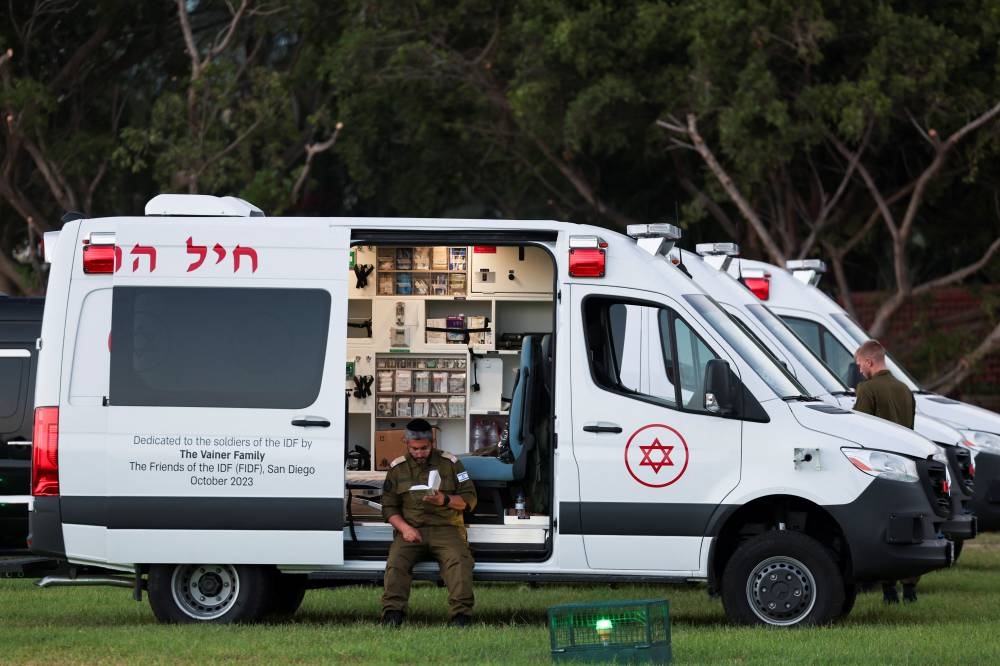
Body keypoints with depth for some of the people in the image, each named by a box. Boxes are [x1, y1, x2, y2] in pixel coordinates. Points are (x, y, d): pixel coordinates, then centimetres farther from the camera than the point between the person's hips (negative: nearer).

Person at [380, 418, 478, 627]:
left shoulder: (449, 463, 9)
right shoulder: (397, 468, 13)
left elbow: (469, 499, 8)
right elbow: (389, 507, 11)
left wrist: (445, 500, -12)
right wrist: (404, 528, -9)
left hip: (446, 528, -1)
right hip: (411, 529, 1)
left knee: (459, 559, -31)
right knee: (396, 560, -29)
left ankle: (461, 614, -35)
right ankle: (392, 613, -32)